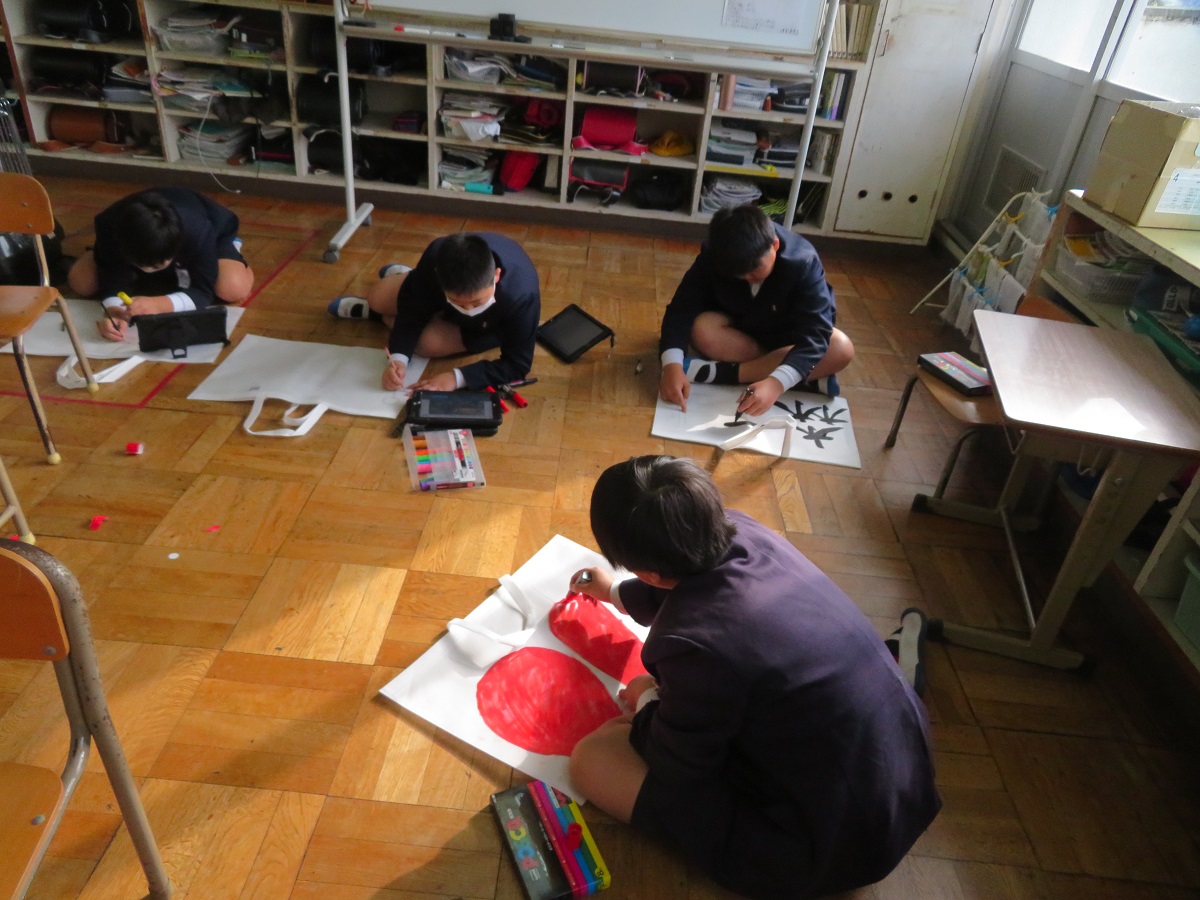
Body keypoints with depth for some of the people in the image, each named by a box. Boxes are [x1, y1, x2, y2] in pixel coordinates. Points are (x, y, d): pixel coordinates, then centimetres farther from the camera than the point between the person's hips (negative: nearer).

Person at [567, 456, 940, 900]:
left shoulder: (696, 644, -34)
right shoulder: (743, 531, -13)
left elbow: (676, 766, -13)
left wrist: (647, 703, 7)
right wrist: (616, 593, 30)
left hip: (833, 845, -7)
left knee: (591, 759, -11)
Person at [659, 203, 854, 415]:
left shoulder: (802, 262, -31)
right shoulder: (713, 257, -25)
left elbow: (814, 334, -39)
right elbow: (683, 308, -29)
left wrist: (776, 383, -56)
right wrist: (672, 364, -48)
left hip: (786, 339, -1)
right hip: (738, 330, 1)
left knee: (841, 349, -32)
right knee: (702, 329, -32)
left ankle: (721, 372, -34)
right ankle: (809, 379, -29)